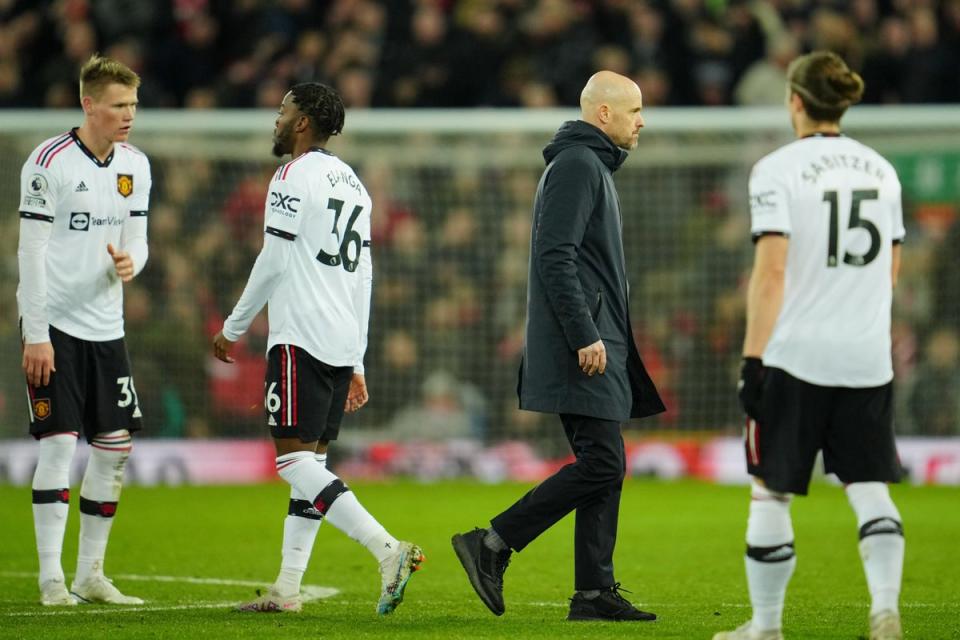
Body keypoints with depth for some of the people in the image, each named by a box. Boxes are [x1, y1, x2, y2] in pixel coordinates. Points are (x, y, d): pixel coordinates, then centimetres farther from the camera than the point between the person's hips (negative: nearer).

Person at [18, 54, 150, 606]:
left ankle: (91, 574, 14)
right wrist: (35, 335, -15)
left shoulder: (135, 166, 7)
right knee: (59, 443, -10)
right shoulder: (49, 162, -12)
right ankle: (51, 578, -6)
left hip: (106, 326, 6)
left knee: (115, 448, 4)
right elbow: (31, 252, -12)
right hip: (53, 326, -6)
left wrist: (131, 261, -13)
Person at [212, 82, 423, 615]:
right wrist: (356, 363, 22)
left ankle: (389, 551, -24)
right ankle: (287, 589, 10)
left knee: (295, 461, -11)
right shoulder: (352, 184, 19)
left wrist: (234, 327, 3)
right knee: (311, 461, 10)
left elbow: (272, 264, -10)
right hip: (343, 344, 9)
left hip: (301, 340, -9)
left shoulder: (294, 177, -8)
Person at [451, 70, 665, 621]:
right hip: (583, 348, -11)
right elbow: (555, 256, -20)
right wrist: (585, 337, -23)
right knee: (602, 464, -13)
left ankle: (596, 591, 7)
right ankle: (492, 545, -10)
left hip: (598, 345, 11)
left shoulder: (594, 167, 22)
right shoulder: (576, 165, -11)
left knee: (603, 467, 7)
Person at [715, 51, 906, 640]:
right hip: (869, 357, 5)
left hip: (795, 355, -5)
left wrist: (753, 360, -13)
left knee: (771, 492, 6)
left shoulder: (779, 170, -7)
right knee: (871, 490, 7)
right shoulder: (881, 170, 10)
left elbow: (772, 271, -14)